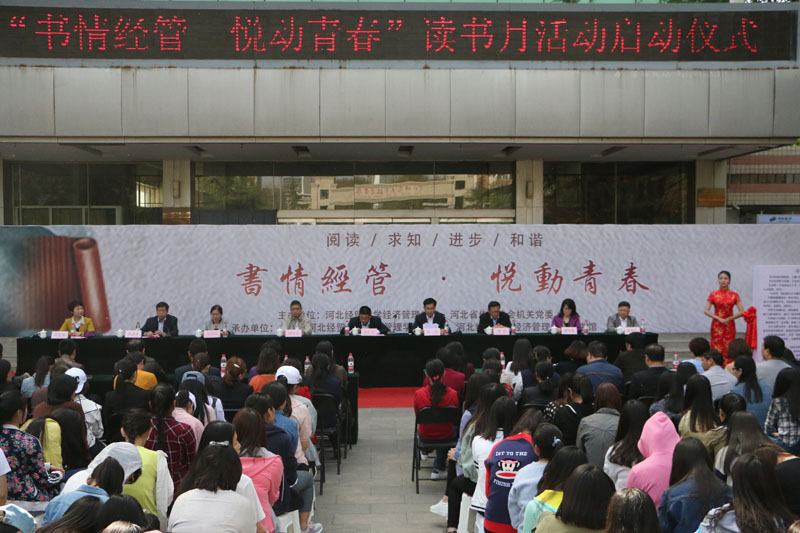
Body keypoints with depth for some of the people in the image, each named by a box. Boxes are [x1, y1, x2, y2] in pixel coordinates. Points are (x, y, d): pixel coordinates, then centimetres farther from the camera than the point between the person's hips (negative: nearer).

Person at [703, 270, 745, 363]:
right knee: (717, 349, -4)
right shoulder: (713, 295, 3)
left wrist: (729, 319, -10)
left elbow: (742, 311, 1)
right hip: (717, 326, -1)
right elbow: (705, 311, -2)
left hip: (729, 325, 1)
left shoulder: (734, 295, 5)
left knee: (729, 350, -3)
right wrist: (719, 318, -11)